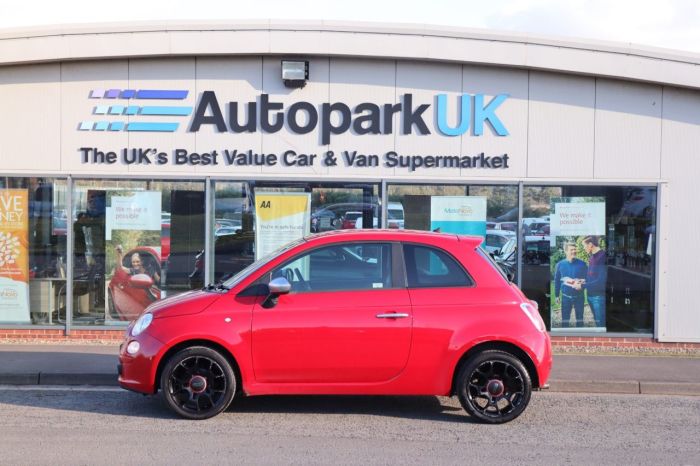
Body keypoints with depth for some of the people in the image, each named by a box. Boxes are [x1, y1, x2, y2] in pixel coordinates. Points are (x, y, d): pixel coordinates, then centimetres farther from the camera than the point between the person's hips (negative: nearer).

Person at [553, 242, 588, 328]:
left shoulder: (582, 264, -7)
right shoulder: (560, 264, -3)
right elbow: (557, 281, 5)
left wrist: (582, 285, -20)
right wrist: (556, 295, 7)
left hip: (579, 296, 0)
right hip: (565, 296, 0)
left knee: (580, 319, 11)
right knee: (565, 319, 7)